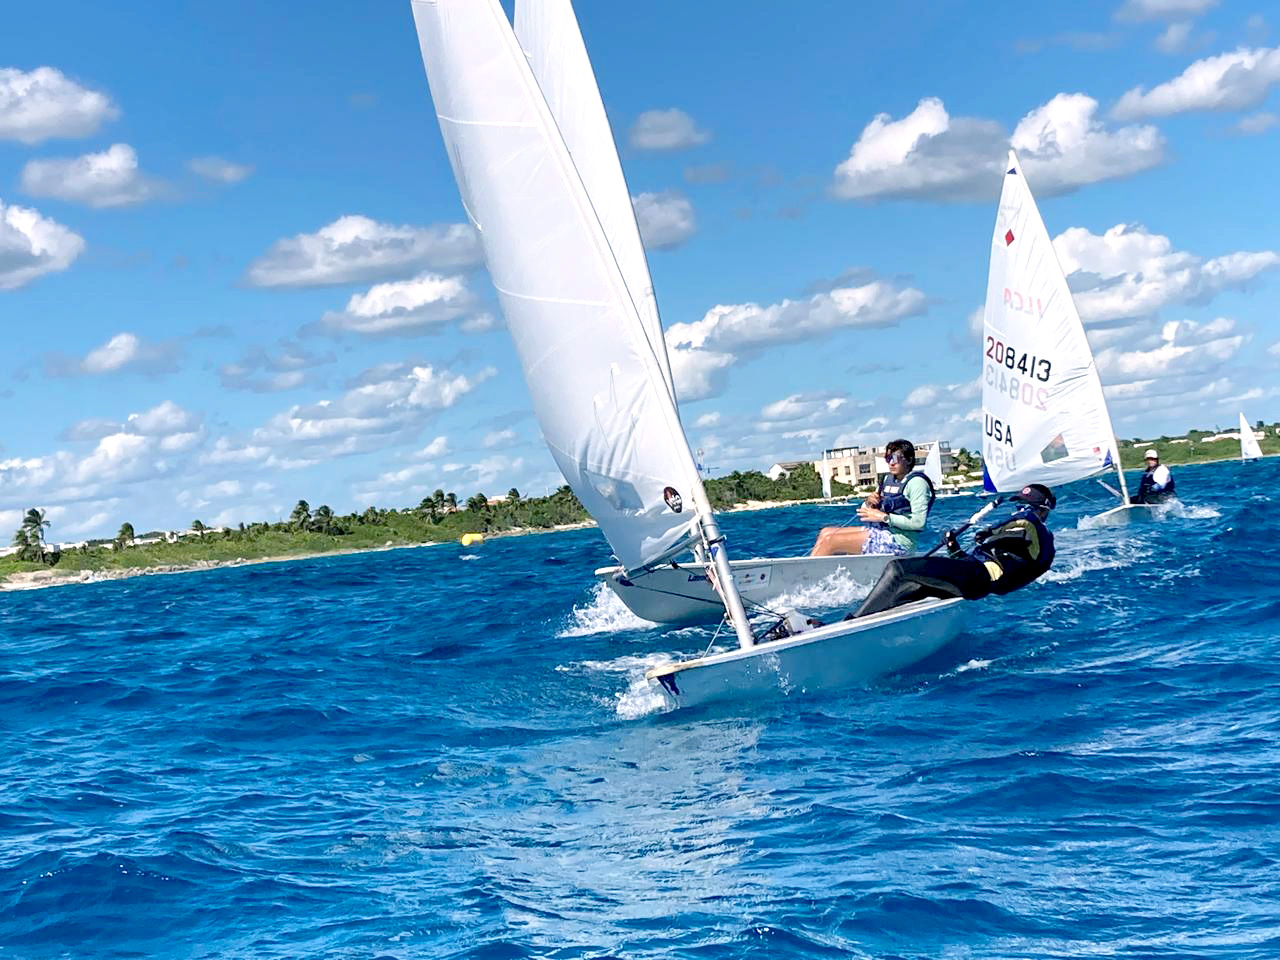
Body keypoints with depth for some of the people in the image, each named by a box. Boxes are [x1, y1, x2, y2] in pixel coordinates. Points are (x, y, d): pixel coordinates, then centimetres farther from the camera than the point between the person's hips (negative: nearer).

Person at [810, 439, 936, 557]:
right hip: (880, 533, 9)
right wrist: (869, 503, -5)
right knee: (826, 532, 4)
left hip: (899, 541, -9)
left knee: (830, 541, -16)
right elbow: (864, 513, 20)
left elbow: (919, 522, -22)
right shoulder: (887, 479, 16)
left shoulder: (916, 482, -11)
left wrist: (884, 517, -19)